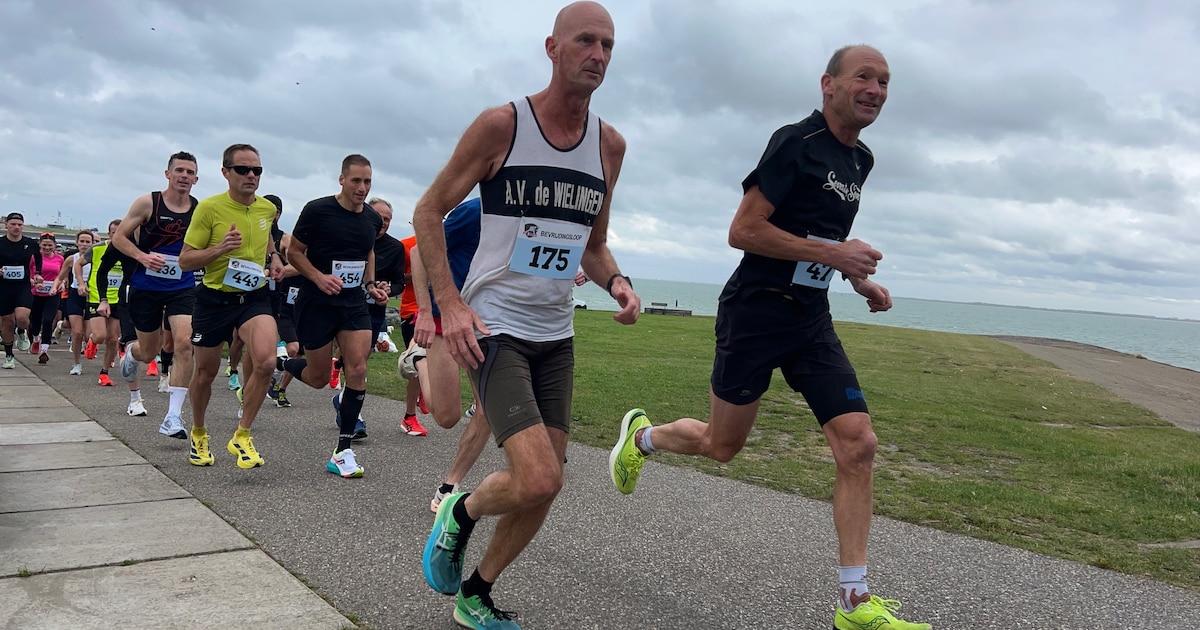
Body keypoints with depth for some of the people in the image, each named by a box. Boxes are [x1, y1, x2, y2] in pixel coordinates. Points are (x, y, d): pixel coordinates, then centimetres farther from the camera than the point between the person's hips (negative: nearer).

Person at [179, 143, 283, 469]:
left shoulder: (268, 208, 2)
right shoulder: (209, 207, -11)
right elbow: (185, 260, -9)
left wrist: (273, 257, 7)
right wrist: (220, 249, -25)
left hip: (255, 297, 2)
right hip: (214, 298, -2)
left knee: (265, 360, -23)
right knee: (205, 373, 11)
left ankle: (242, 436, -6)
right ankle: (198, 434, 40)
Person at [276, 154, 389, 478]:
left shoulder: (373, 219, 4)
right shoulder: (317, 210, -11)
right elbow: (294, 252, -5)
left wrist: (370, 284, 8)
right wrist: (319, 278, -21)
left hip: (354, 303, 4)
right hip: (316, 303, -4)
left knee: (358, 370, -11)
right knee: (318, 378, 4)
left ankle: (343, 451, -2)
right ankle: (278, 364, 40)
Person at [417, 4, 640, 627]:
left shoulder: (609, 144, 6)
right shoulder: (501, 124, -9)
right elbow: (429, 212, -4)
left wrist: (617, 281, -4)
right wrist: (450, 304, -15)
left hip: (556, 335, 6)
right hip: (494, 326, -6)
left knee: (541, 490, 9)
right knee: (538, 480, -19)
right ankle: (461, 511, 15)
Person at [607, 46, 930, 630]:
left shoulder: (860, 160, 13)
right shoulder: (796, 142, -13)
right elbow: (742, 231, -18)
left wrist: (860, 279, 12)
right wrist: (832, 253, -21)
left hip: (811, 319, 7)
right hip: (755, 312, -7)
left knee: (858, 444, -6)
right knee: (722, 445, 6)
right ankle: (640, 436, 39)